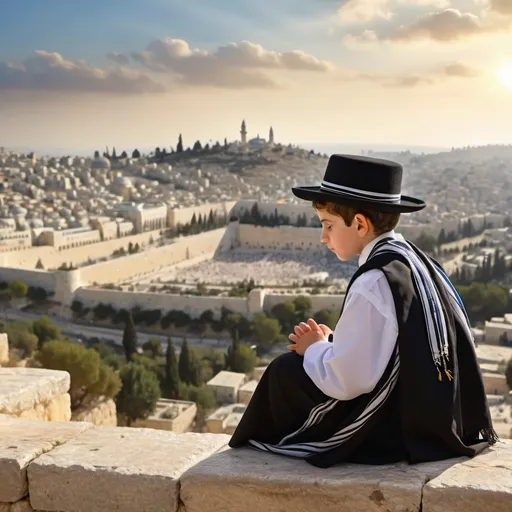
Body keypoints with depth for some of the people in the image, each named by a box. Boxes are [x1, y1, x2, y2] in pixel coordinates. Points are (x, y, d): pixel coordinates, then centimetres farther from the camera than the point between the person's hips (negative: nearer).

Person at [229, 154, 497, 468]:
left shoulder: (373, 283, -23)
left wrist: (314, 348, -3)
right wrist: (330, 341, 4)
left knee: (286, 371, -1)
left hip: (402, 429, -9)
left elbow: (345, 380, -22)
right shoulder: (414, 260, 4)